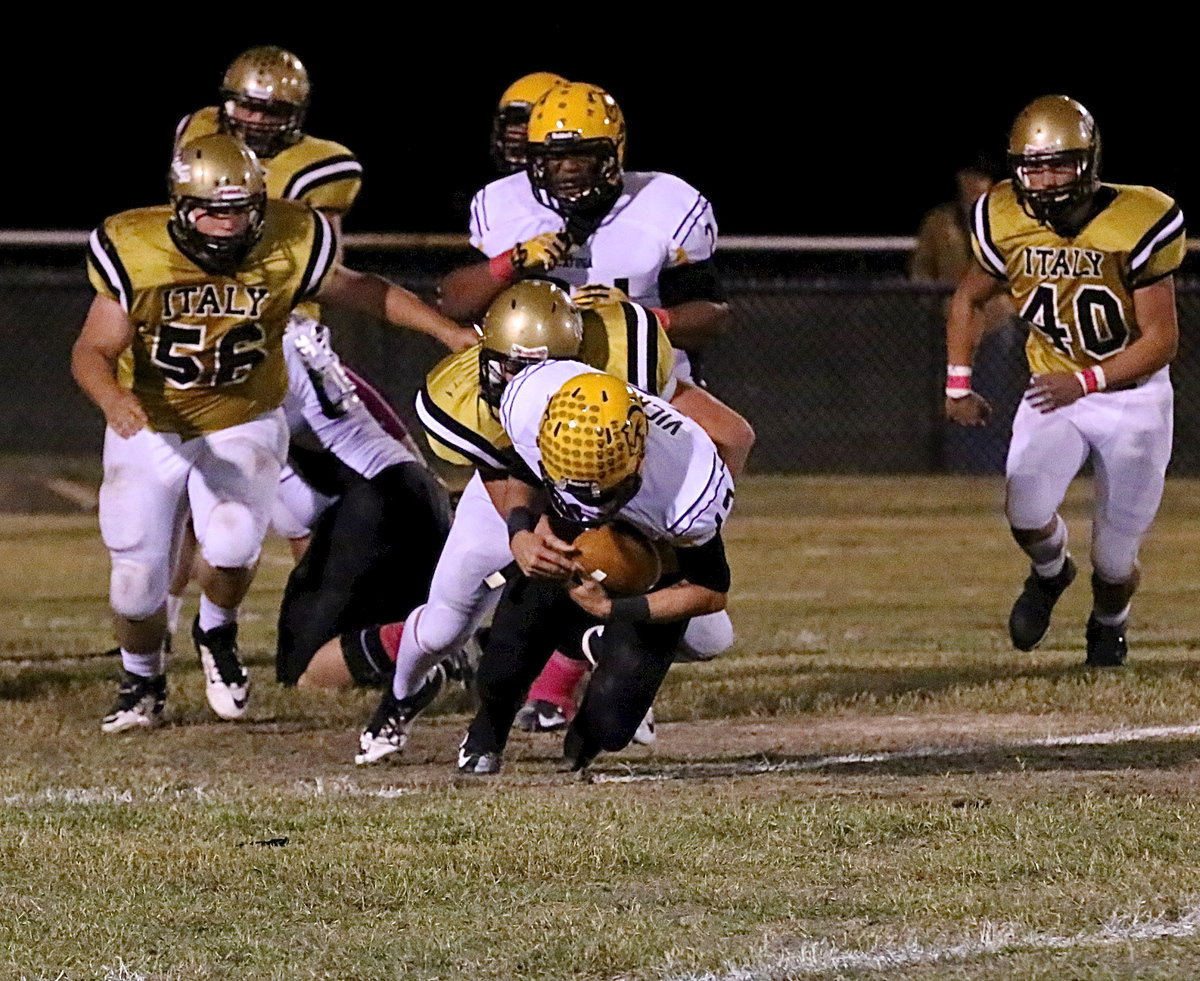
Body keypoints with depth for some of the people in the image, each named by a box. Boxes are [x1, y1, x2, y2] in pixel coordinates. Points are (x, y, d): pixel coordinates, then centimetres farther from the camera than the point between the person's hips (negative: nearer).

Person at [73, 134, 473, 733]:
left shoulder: (288, 249, -16)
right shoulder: (137, 255, -21)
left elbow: (366, 293, 1)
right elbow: (93, 351, -18)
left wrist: (456, 334, -5)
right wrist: (111, 396, -41)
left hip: (243, 427, 0)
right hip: (150, 431, 0)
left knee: (232, 544, -25)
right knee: (138, 576, 0)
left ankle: (216, 632, 10)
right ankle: (142, 681, 33)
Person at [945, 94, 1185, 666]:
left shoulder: (1136, 226, -22)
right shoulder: (1008, 225, -11)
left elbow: (1161, 339, -20)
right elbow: (969, 300, 10)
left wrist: (1087, 382, -32)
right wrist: (958, 384, 4)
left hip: (1132, 396, -2)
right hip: (1054, 391, 2)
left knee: (1114, 562, 3)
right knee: (1026, 513, -25)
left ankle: (1108, 623, 39)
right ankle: (1049, 573, 12)